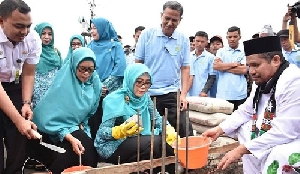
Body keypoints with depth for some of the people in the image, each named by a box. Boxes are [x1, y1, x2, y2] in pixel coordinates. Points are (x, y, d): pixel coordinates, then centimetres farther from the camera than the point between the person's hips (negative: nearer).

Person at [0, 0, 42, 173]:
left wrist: (26, 103, -19)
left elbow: (28, 74, -6)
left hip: (15, 86, 3)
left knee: (18, 136, -1)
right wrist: (19, 121, -38)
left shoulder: (33, 39, -18)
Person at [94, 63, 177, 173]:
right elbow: (101, 132, -17)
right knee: (157, 142, -27)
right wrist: (121, 131, -36)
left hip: (139, 141, 6)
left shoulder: (145, 98, 4)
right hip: (114, 147, -6)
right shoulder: (115, 100, -15)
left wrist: (168, 129, -17)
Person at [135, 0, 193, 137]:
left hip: (173, 94, 1)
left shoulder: (183, 40, 3)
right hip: (147, 93, 0)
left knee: (185, 130, -4)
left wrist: (184, 94, -6)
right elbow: (138, 64, 2)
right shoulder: (147, 34, -1)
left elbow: (185, 68, 3)